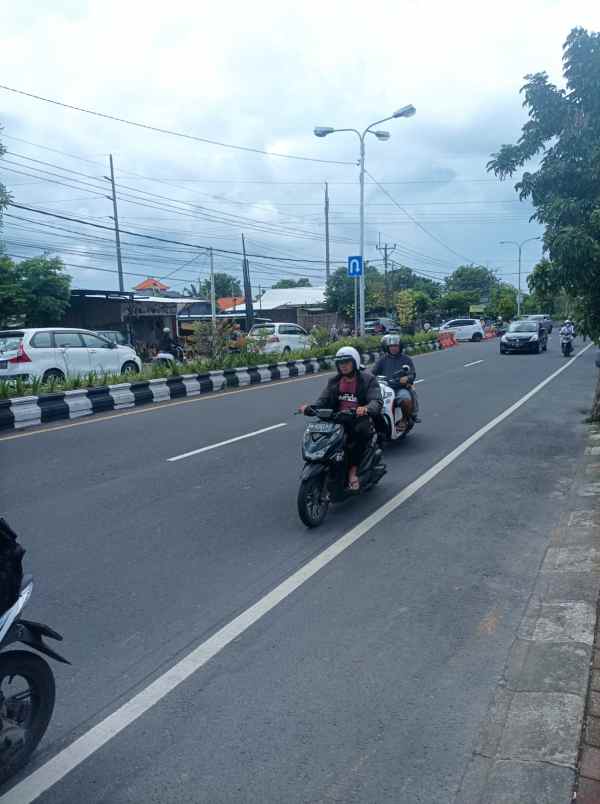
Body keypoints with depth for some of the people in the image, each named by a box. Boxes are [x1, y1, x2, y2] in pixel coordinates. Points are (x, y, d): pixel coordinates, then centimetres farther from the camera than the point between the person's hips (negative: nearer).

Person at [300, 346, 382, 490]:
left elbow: (377, 402, -15)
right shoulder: (334, 381, 14)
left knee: (362, 430, -37)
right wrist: (310, 407, -17)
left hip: (360, 419, -4)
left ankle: (353, 470, -28)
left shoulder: (367, 379, -2)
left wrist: (366, 408, -39)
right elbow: (323, 400, 6)